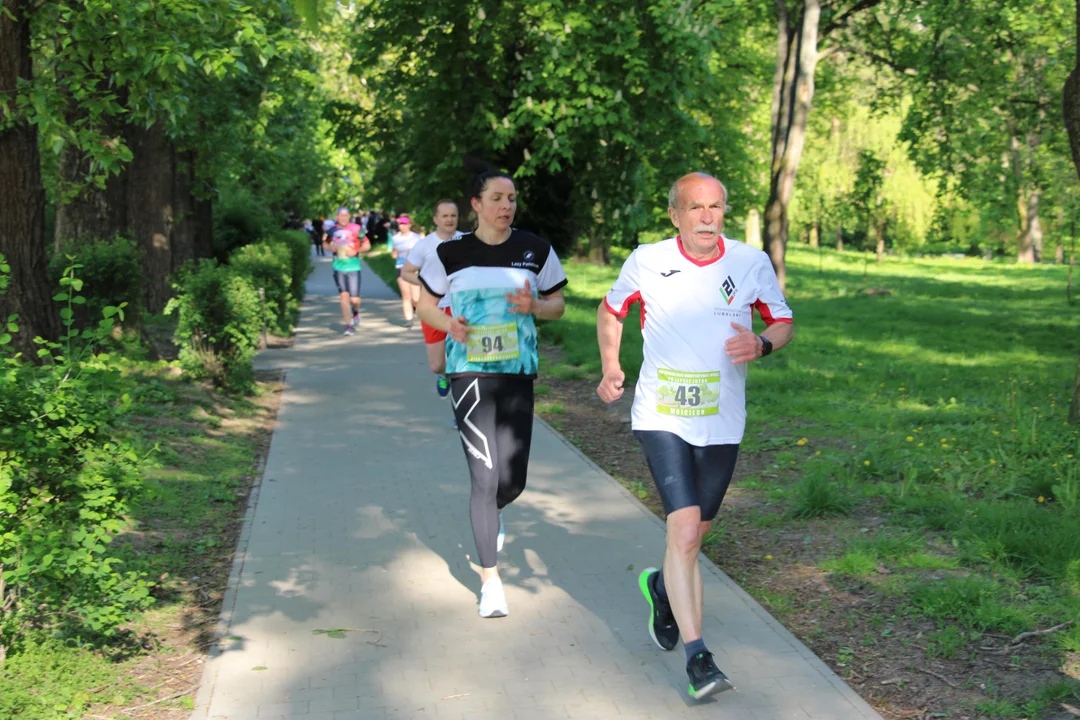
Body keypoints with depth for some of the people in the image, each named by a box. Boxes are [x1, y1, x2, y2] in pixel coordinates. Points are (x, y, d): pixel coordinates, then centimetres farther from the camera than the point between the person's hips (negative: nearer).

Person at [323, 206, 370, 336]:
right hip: (338, 267, 2)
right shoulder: (333, 230, 4)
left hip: (353, 267, -2)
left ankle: (356, 311, 34)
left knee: (354, 299, -3)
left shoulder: (356, 229, -3)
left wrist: (356, 252, -14)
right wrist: (330, 248, -2)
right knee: (344, 296, -5)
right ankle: (349, 325, 4)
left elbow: (367, 245, 2)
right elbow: (325, 243, 20)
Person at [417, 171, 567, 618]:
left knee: (514, 480, 5)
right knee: (485, 476, -7)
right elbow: (425, 306, 10)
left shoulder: (536, 250, 4)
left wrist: (533, 305, -11)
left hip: (518, 373, 2)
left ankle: (489, 513, 44)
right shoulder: (451, 253, 1)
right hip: (469, 373, -2)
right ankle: (490, 581, 6)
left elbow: (558, 304, 12)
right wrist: (449, 324, -11)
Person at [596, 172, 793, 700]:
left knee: (693, 533, 15)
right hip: (661, 418, -2)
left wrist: (760, 345, -15)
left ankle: (661, 586, 49)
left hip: (721, 424, 3)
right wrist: (610, 366, 2)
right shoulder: (646, 262, -5)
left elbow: (783, 323, 7)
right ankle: (696, 656, -9)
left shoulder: (751, 264, -2)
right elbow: (610, 310, 13)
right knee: (684, 529, -17)